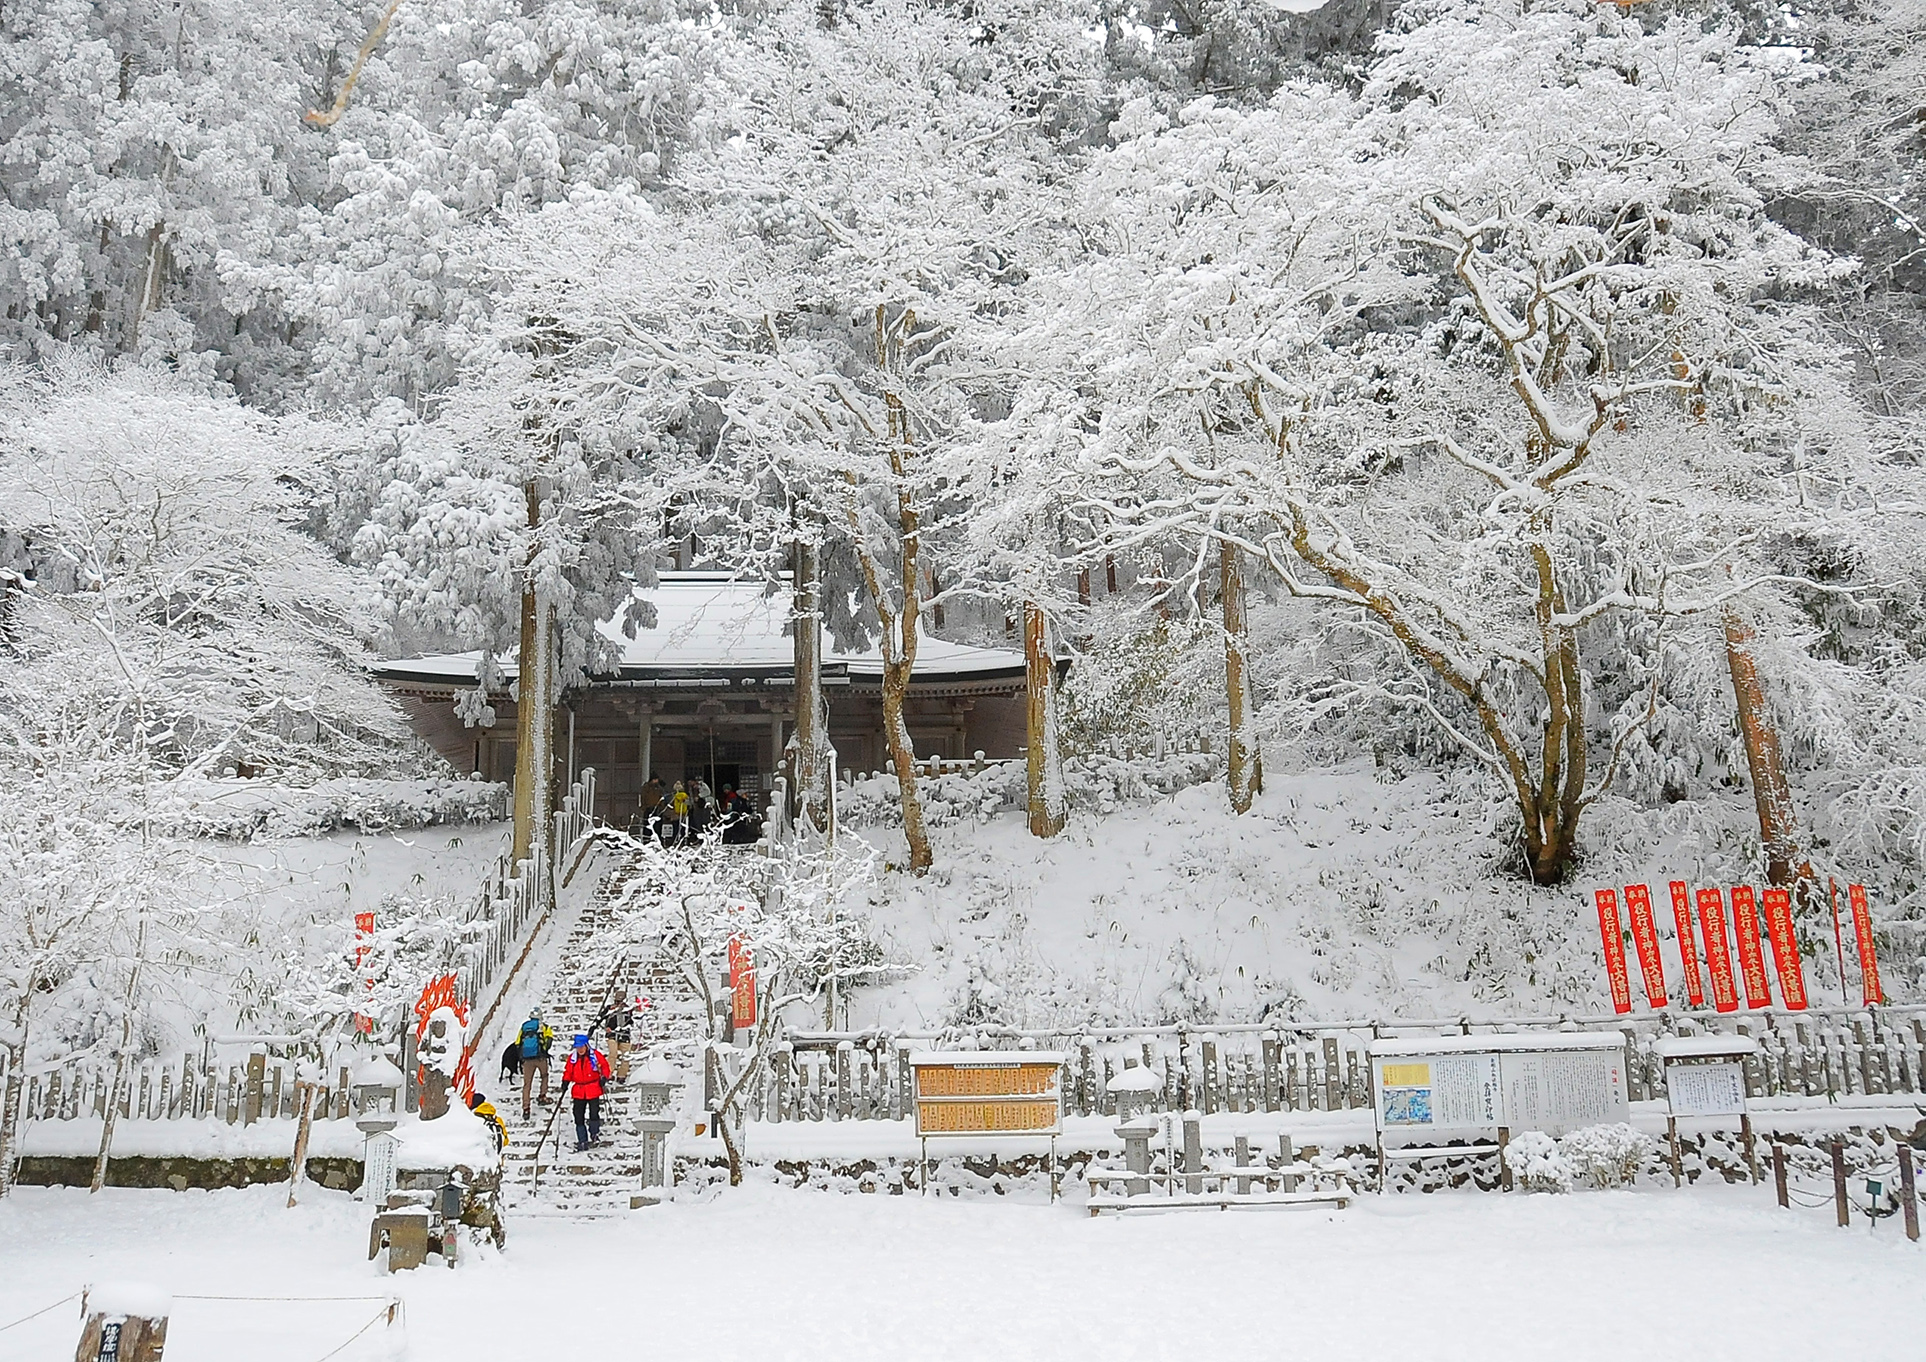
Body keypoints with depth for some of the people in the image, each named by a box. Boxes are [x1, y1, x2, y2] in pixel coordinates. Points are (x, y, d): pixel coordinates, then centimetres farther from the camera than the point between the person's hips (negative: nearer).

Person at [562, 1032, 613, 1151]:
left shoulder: (595, 1055, -5)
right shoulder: (572, 1057, 3)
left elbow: (605, 1066, 3)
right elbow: (568, 1071, 13)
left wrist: (604, 1077, -9)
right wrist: (565, 1081, -1)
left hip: (593, 1089, -3)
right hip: (578, 1091, 3)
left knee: (594, 1113, -9)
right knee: (579, 1117, 4)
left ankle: (595, 1134, 16)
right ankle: (582, 1141, 13)